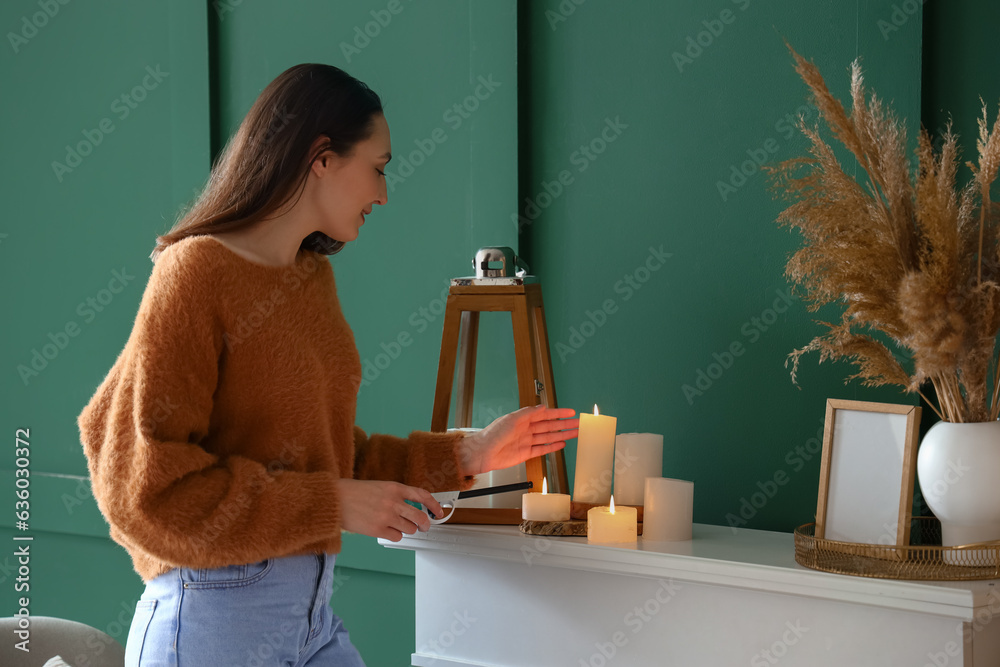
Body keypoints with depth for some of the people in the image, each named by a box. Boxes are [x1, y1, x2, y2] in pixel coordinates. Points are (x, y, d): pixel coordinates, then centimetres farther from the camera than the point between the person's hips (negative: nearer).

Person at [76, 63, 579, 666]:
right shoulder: (197, 271, -12)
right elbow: (144, 487, -18)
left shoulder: (314, 277, 11)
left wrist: (465, 454, 10)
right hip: (212, 615, -8)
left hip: (314, 615, 8)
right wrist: (333, 505, -18)